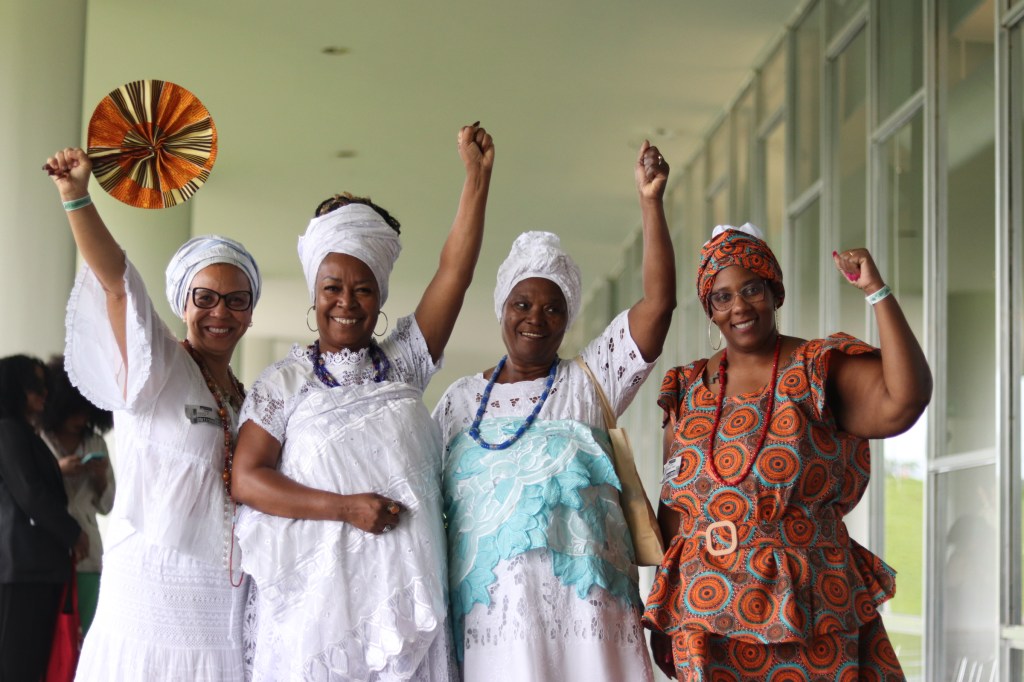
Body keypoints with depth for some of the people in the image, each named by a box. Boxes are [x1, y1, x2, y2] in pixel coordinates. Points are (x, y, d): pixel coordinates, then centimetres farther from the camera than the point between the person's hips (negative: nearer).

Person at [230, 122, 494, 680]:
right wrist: (347, 507, -12)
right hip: (318, 590, -2)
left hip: (402, 590, 2)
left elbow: (454, 271, 6)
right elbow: (247, 479, -3)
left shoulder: (402, 364, 13)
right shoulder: (284, 381, 6)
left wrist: (477, 175, 0)